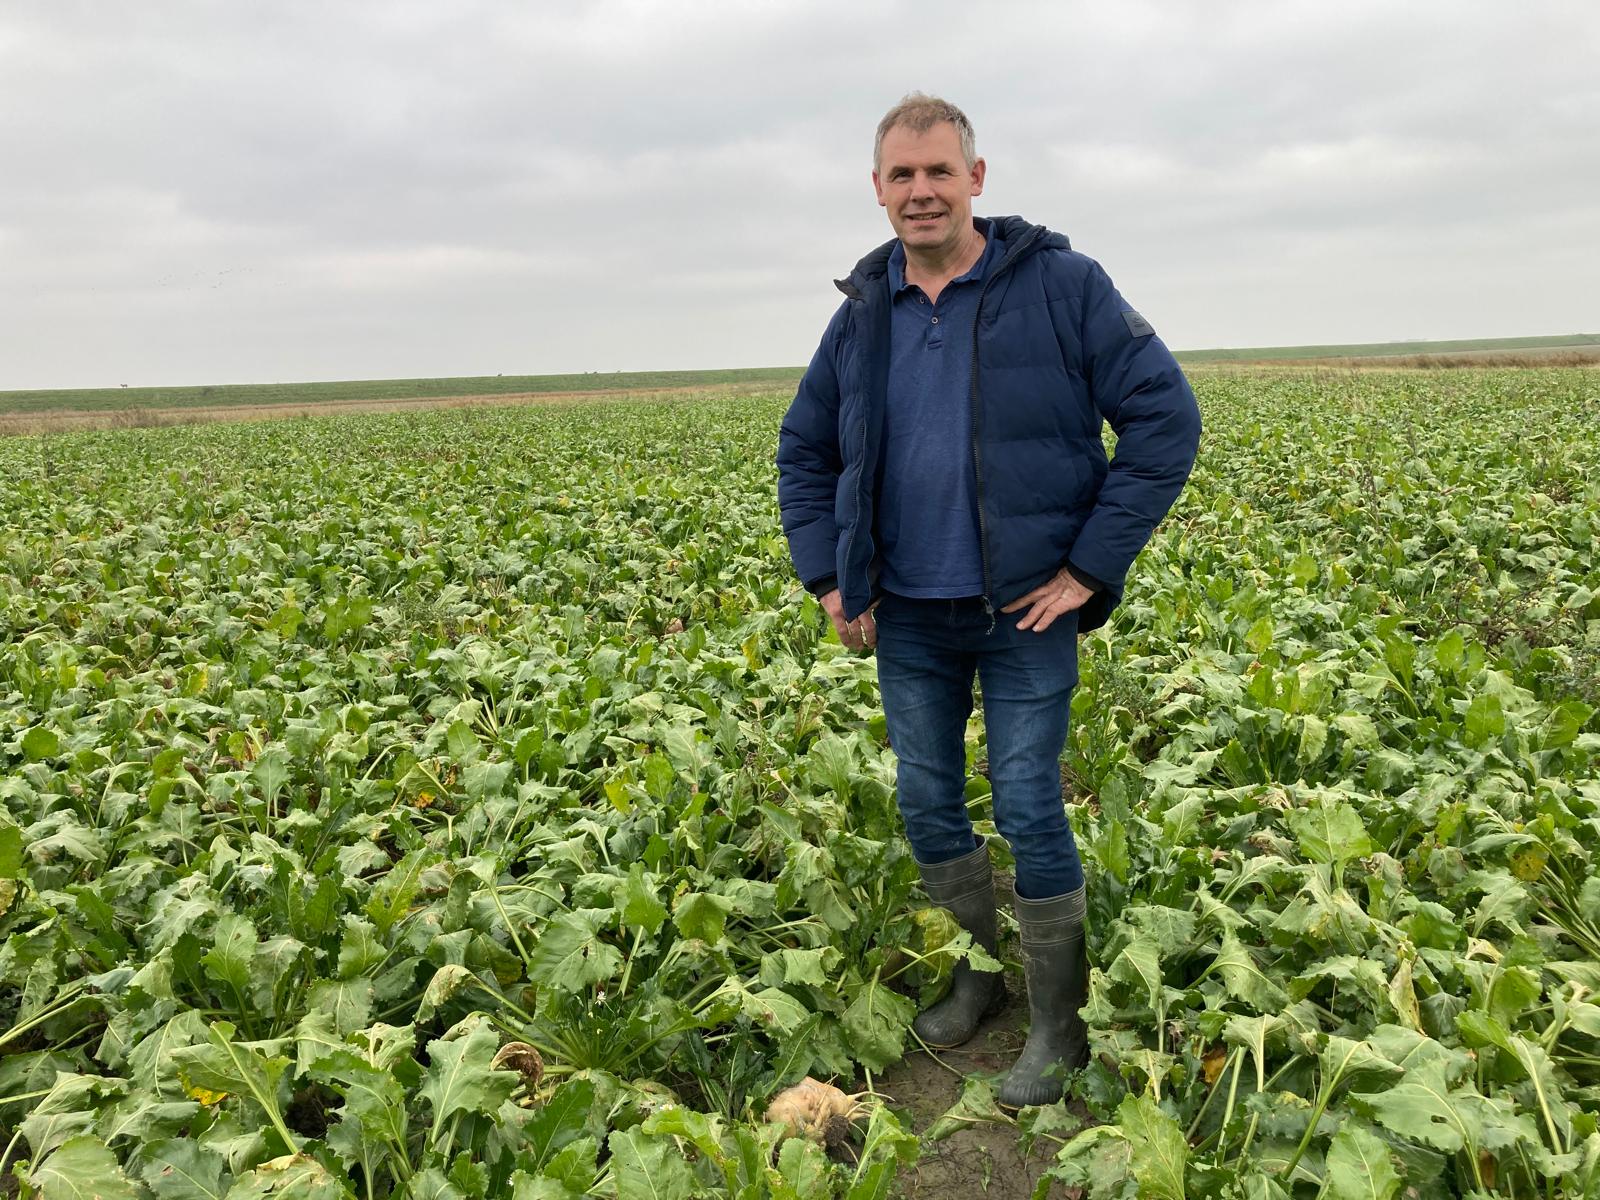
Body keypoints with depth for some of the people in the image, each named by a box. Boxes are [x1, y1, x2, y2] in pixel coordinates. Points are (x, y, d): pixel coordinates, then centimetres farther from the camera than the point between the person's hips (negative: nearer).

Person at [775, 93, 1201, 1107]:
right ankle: (980, 972, 36)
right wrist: (826, 576, 7)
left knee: (1030, 814, 0)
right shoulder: (864, 312, 6)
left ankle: (1060, 1024, 21)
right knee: (927, 806, 13)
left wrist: (1092, 566, -13)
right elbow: (804, 449, 17)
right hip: (907, 616, 5)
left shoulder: (1062, 285, -8)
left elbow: (1166, 417, -10)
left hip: (1027, 609, -5)